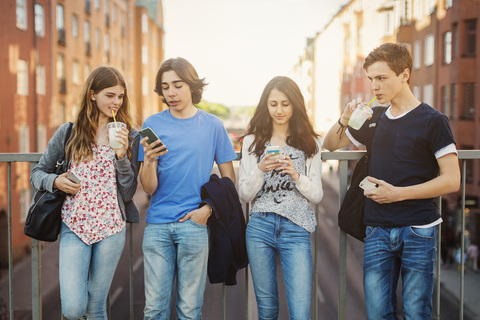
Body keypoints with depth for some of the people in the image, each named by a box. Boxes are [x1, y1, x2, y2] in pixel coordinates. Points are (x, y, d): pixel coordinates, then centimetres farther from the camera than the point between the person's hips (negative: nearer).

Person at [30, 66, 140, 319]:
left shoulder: (129, 136, 1)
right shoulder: (68, 133, 1)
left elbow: (128, 193, -2)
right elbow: (37, 173, 11)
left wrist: (122, 155, -15)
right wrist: (56, 181, -11)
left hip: (111, 228, 0)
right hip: (74, 226, 0)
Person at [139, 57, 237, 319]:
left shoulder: (212, 125, 3)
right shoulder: (152, 124, 3)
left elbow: (228, 178, 7)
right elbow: (148, 188, 1)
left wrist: (209, 208, -7)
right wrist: (149, 160, -18)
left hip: (194, 224, -1)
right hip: (157, 225, 1)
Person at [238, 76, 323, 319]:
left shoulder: (309, 143, 7)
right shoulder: (252, 141, 8)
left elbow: (317, 195, 5)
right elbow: (244, 195, 4)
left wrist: (296, 176, -14)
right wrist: (260, 170, -14)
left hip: (296, 229, -1)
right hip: (260, 227, 1)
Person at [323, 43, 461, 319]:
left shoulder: (432, 120, -5)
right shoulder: (374, 120, 10)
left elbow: (451, 180, -9)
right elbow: (330, 145, 22)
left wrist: (398, 193, -15)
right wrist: (344, 121, 0)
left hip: (418, 232, -4)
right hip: (378, 231, 4)